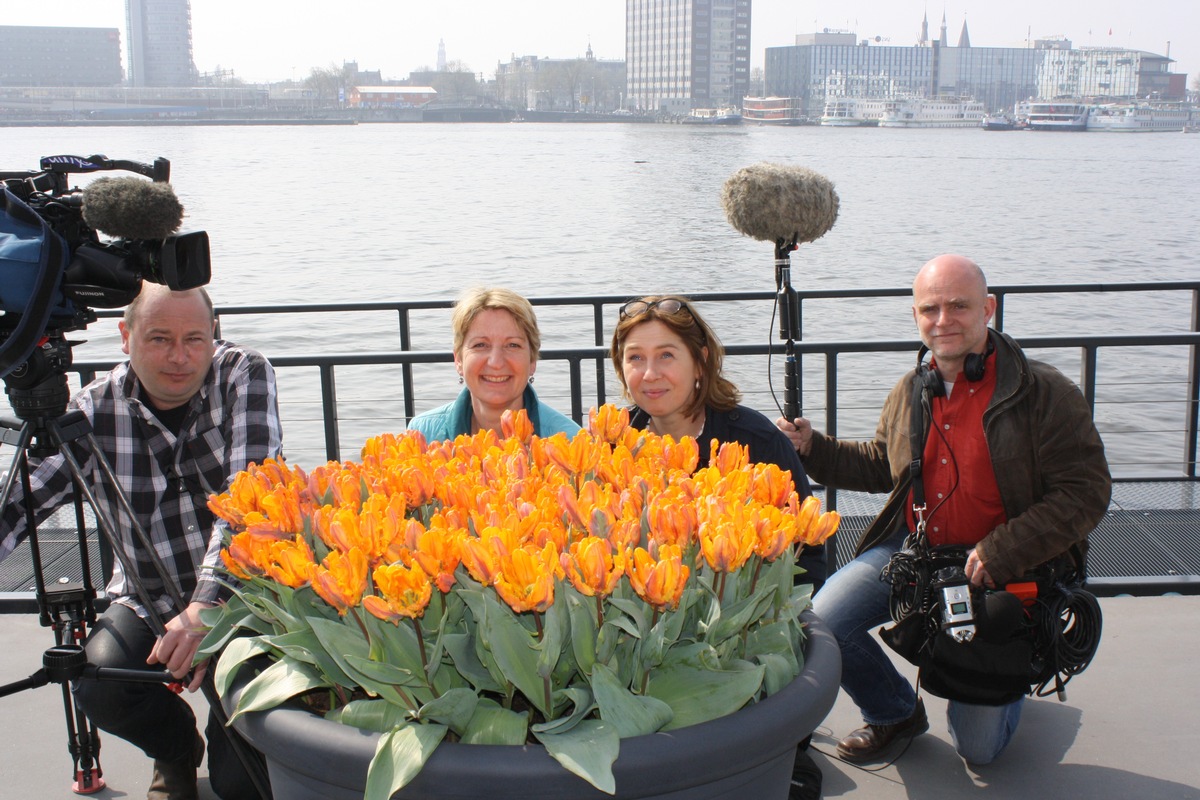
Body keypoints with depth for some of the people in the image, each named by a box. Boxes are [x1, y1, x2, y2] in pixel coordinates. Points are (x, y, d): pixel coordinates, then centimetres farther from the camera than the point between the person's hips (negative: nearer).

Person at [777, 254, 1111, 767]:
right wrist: (812, 449, 5)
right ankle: (894, 715, 18)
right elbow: (882, 466, 19)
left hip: (1003, 571, -4)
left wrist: (1003, 552, -24)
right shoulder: (909, 393, 3)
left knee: (978, 748, -3)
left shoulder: (1044, 394, -15)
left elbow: (1085, 492, -15)